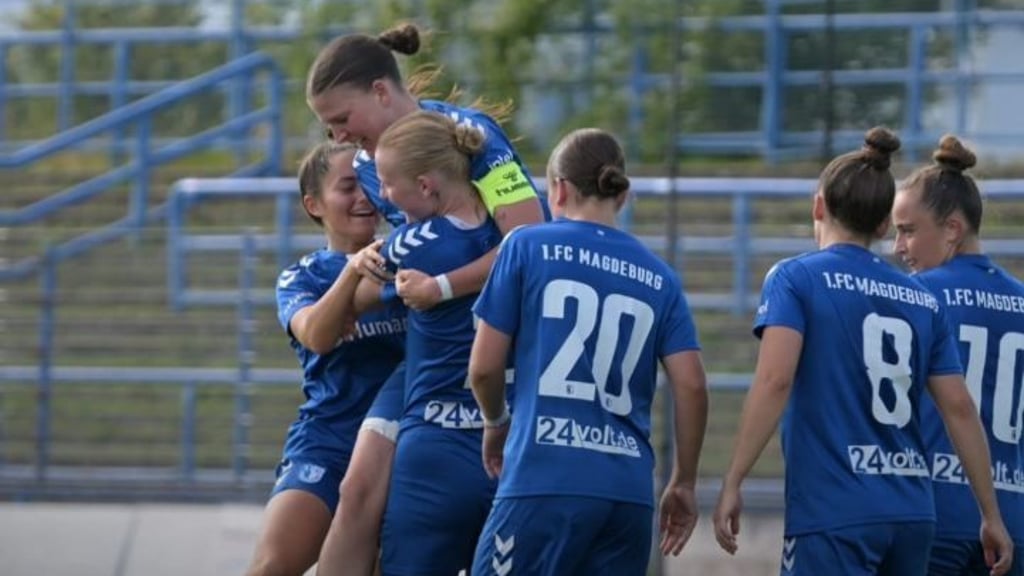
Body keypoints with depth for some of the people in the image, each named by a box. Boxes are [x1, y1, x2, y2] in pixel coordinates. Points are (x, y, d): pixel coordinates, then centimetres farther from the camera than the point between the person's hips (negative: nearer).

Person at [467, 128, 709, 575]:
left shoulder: (528, 247, 4)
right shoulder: (658, 278, 14)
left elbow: (485, 367, 3)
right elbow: (691, 386, 6)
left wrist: (496, 424, 23)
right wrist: (683, 483, 16)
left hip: (547, 479, -4)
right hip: (629, 489, 4)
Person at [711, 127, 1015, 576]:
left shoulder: (795, 278, 0)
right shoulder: (923, 301, 14)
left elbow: (775, 381, -14)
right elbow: (959, 409, 10)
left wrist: (732, 482, -14)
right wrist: (991, 515, 15)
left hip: (833, 511, -5)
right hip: (912, 514, 5)